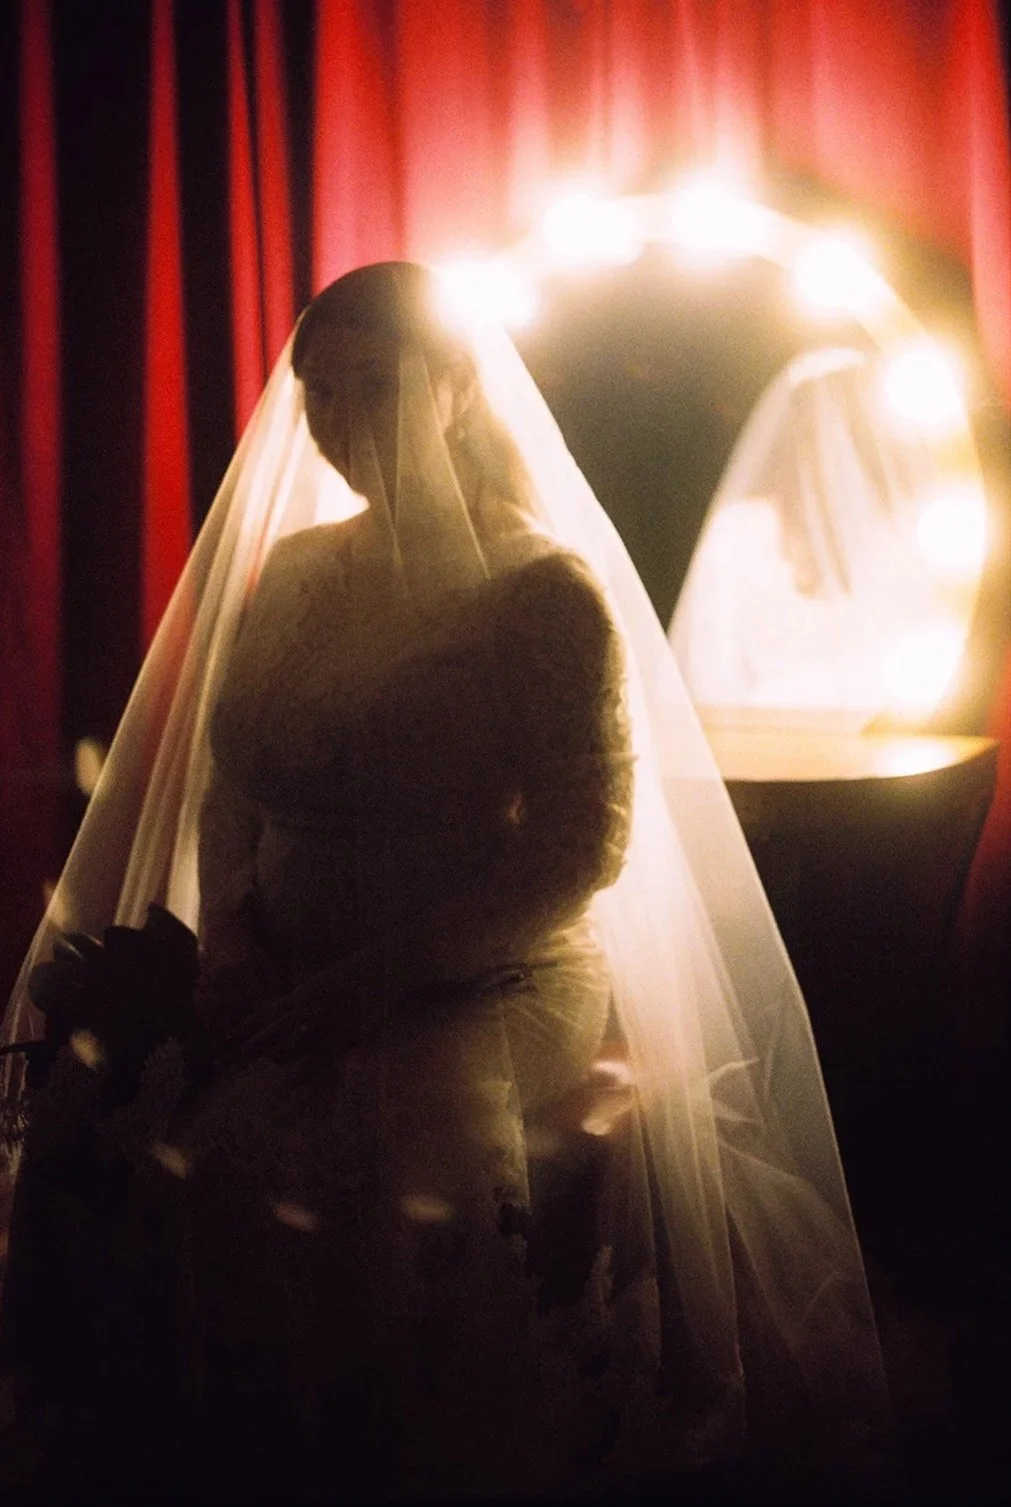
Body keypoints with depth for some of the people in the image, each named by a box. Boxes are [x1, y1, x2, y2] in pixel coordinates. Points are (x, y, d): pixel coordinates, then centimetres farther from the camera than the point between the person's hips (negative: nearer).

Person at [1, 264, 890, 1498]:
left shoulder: (546, 589, -4)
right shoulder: (288, 575, 14)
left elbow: (581, 848, -11)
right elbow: (230, 799, 17)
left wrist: (369, 978, -17)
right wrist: (231, 944, -3)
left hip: (490, 990, -5)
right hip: (290, 992, 5)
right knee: (120, 1112, -23)